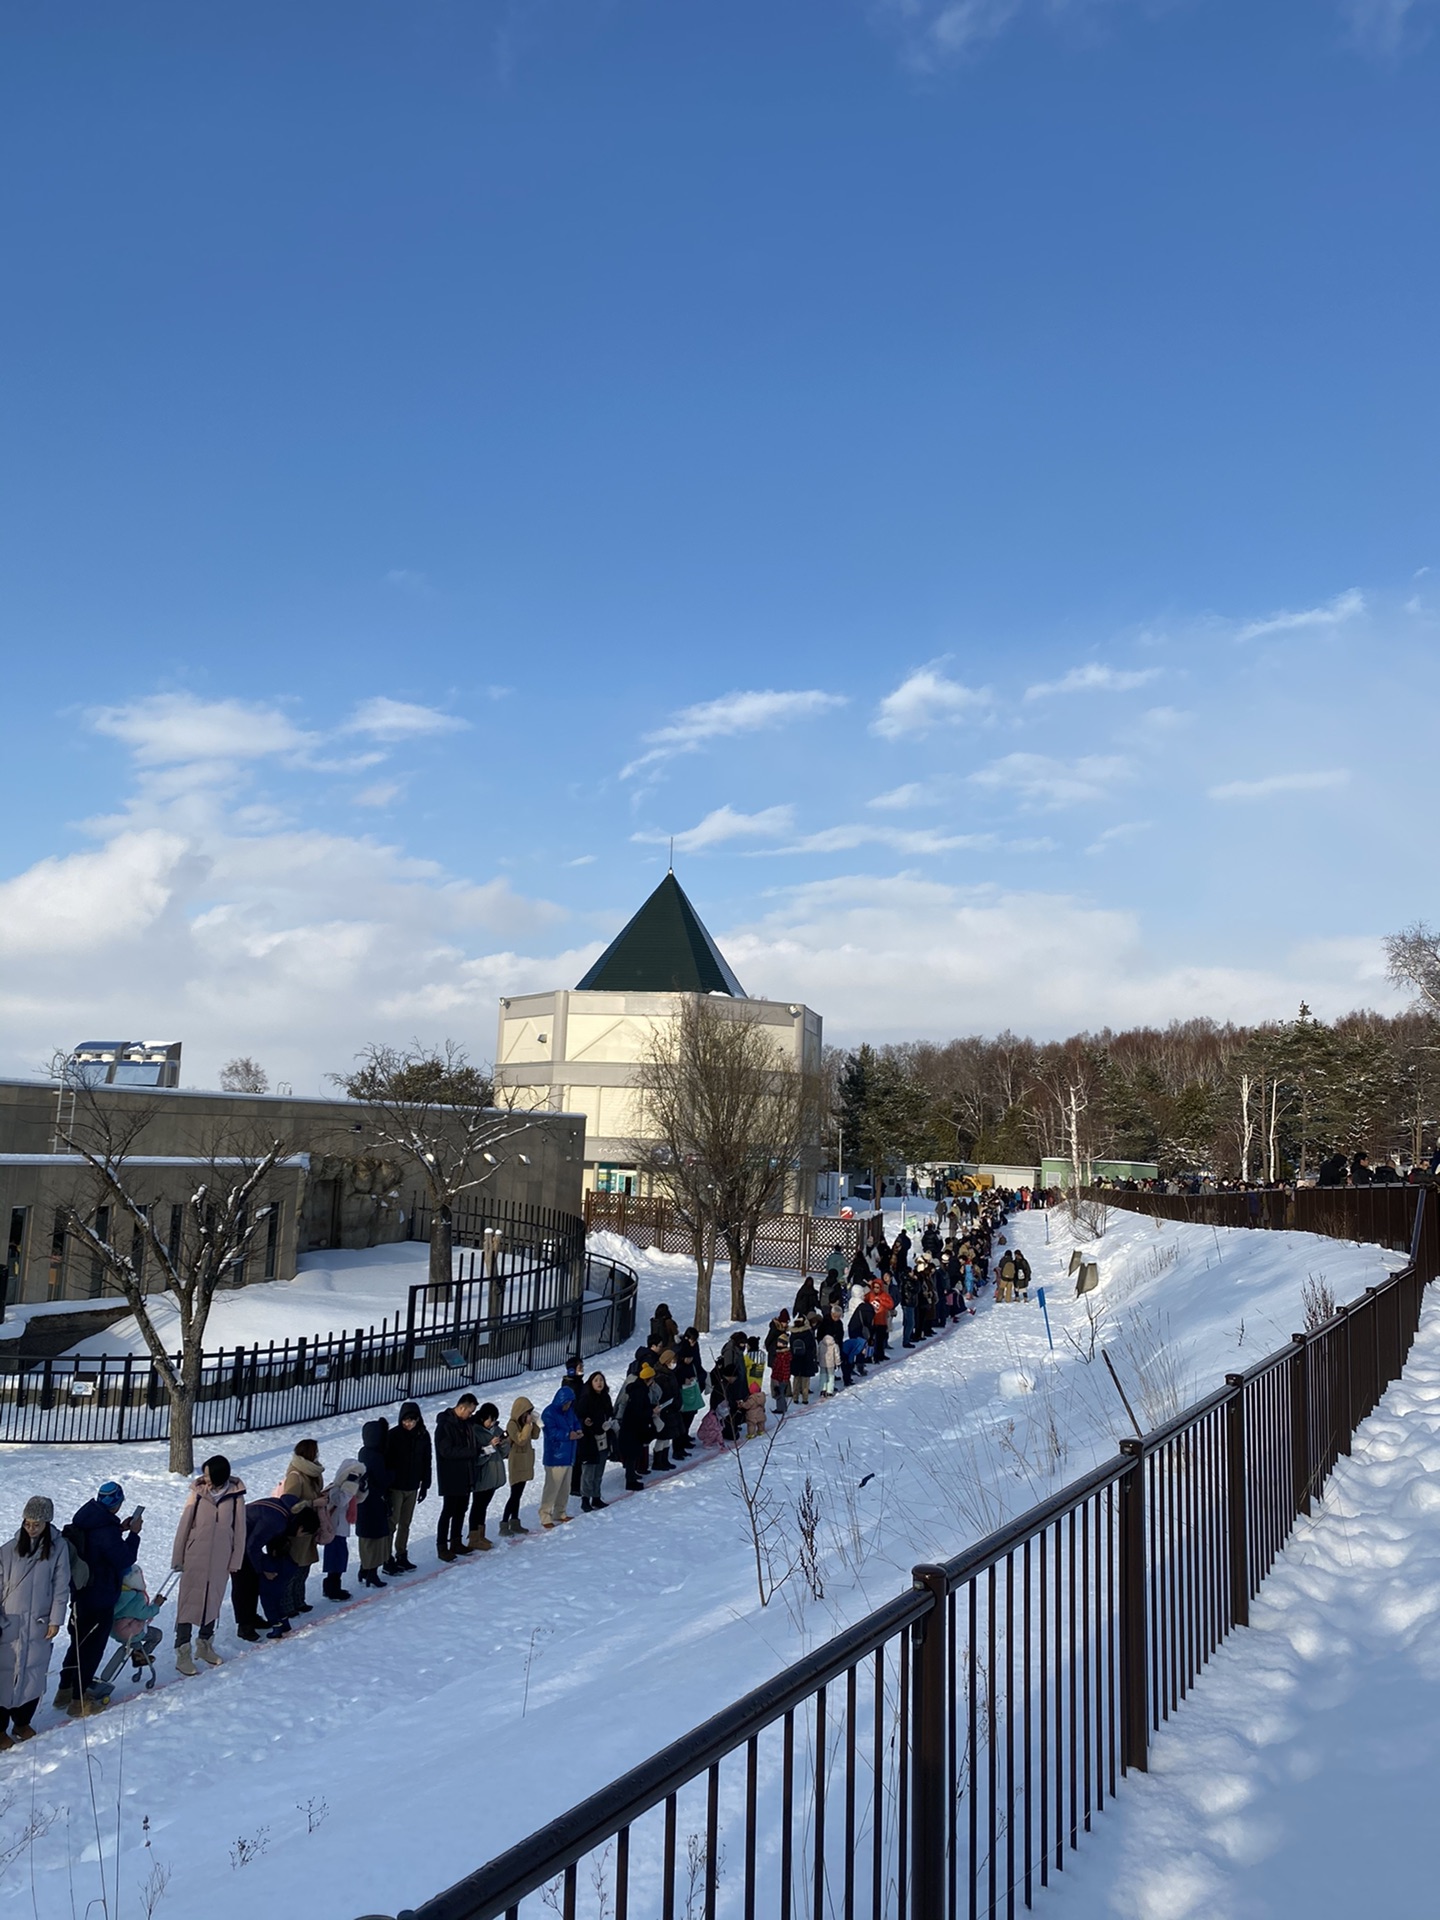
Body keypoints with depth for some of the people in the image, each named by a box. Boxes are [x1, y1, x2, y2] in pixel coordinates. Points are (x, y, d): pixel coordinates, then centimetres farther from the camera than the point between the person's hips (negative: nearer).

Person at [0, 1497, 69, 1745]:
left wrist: (56, 1620, -4)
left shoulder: (58, 1548, -4)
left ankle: (22, 1722, 23)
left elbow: (61, 1587, -1)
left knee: (34, 1673, 6)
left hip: (39, 1624, 1)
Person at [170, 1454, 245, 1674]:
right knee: (189, 1602, 2)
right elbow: (184, 1527, -4)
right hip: (195, 1559, -2)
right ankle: (183, 1653, 12)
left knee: (213, 1601, 16)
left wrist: (235, 1561, 0)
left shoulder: (235, 1497, -10)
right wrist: (177, 1558, 0)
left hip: (220, 1562, 2)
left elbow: (239, 1531, -2)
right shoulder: (197, 1494, -12)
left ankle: (205, 1644, 34)